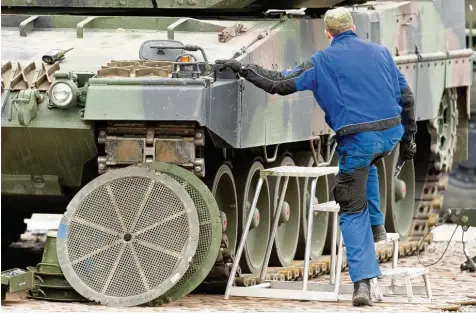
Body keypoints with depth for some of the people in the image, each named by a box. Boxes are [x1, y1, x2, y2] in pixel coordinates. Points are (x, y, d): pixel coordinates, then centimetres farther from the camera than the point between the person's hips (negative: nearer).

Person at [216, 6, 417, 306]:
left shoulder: (322, 61, 2)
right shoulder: (380, 52, 13)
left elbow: (280, 83, -1)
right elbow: (407, 97, 14)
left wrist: (241, 68, 11)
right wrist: (409, 139, 22)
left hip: (357, 139, -4)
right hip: (391, 133, 4)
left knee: (353, 212, 4)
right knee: (367, 165, 39)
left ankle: (363, 284, -7)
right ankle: (376, 224, 32)